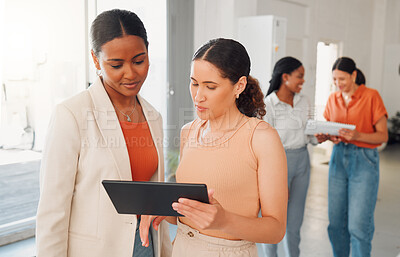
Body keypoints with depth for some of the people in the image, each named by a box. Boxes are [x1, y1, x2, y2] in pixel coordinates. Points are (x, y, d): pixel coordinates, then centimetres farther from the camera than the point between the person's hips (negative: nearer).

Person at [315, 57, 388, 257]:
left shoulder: (371, 96, -5)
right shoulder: (333, 99, 9)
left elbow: (383, 135, -6)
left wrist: (357, 135, -23)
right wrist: (323, 137, -6)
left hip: (364, 160, -4)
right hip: (338, 158, 5)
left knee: (358, 225, -5)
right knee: (336, 221, 7)